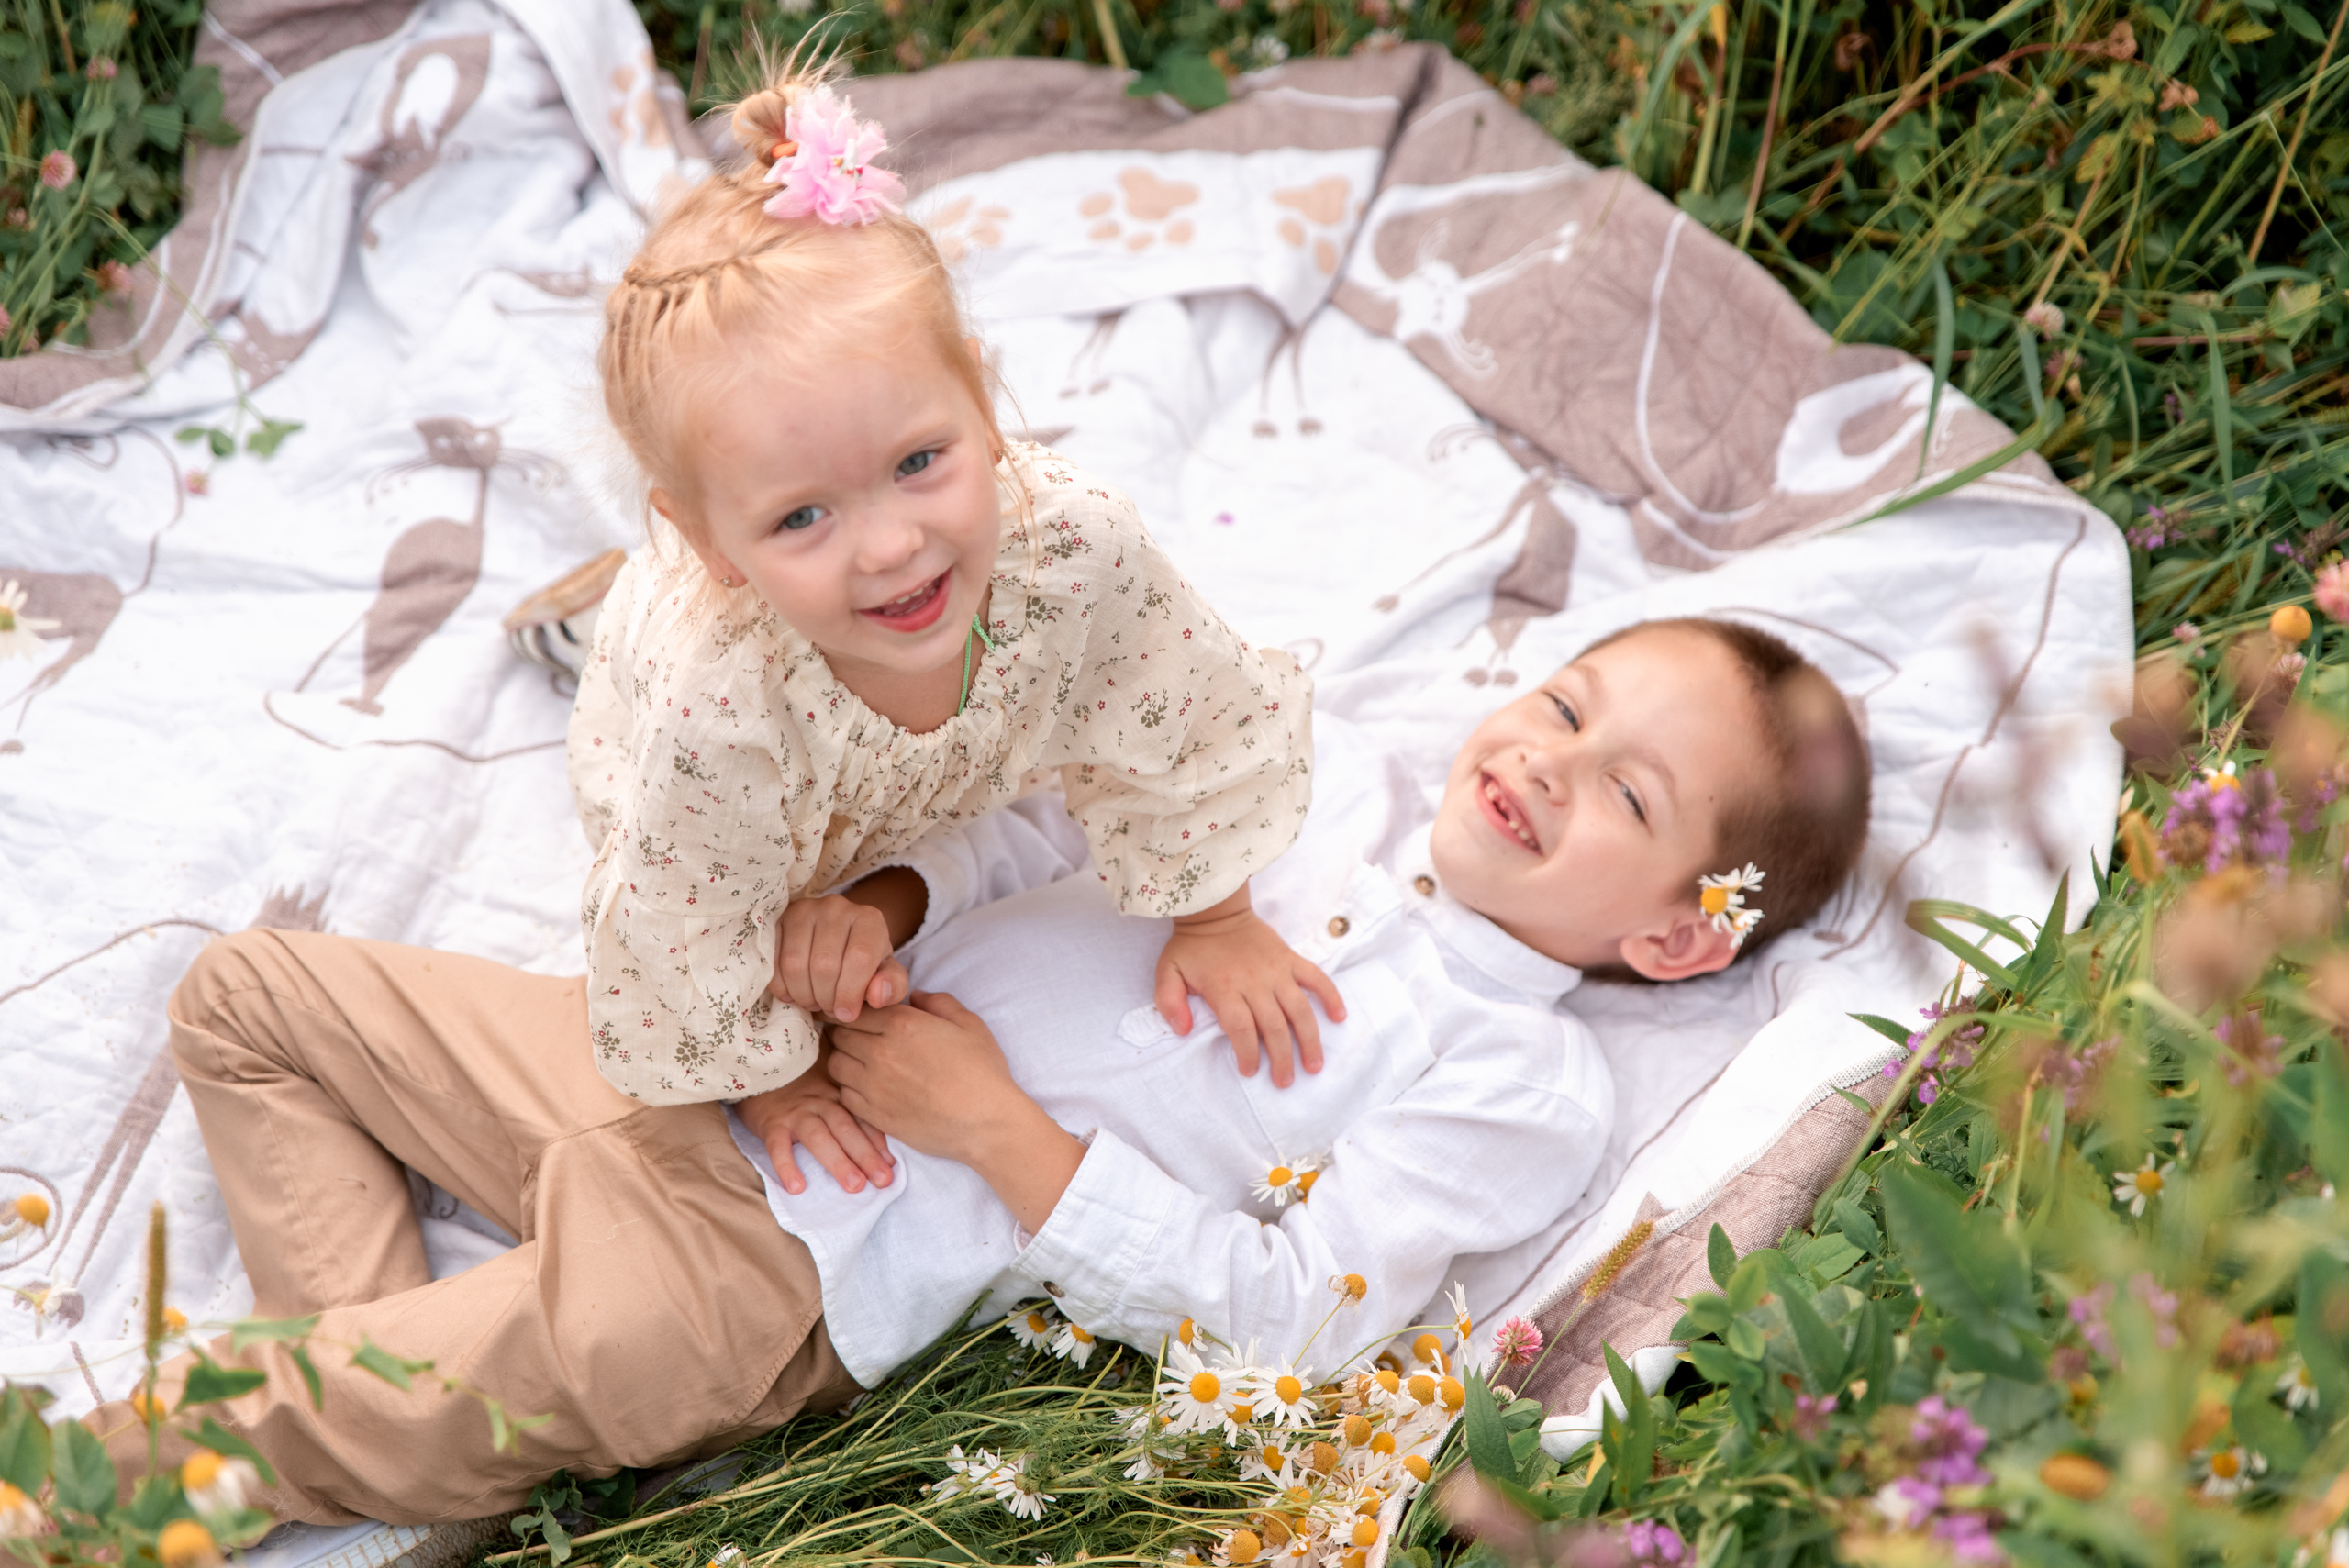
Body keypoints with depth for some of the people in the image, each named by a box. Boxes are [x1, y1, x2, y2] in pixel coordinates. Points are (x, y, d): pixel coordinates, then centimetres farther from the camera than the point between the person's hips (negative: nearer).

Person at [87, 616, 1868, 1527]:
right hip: (725, 1069, 7)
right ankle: (377, 1370, 9)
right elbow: (1008, 826, 9)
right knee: (253, 994, 8)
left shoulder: (1527, 1084, -8)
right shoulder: (1332, 764, 8)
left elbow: (1289, 1316, -16)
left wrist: (997, 1128, -21)